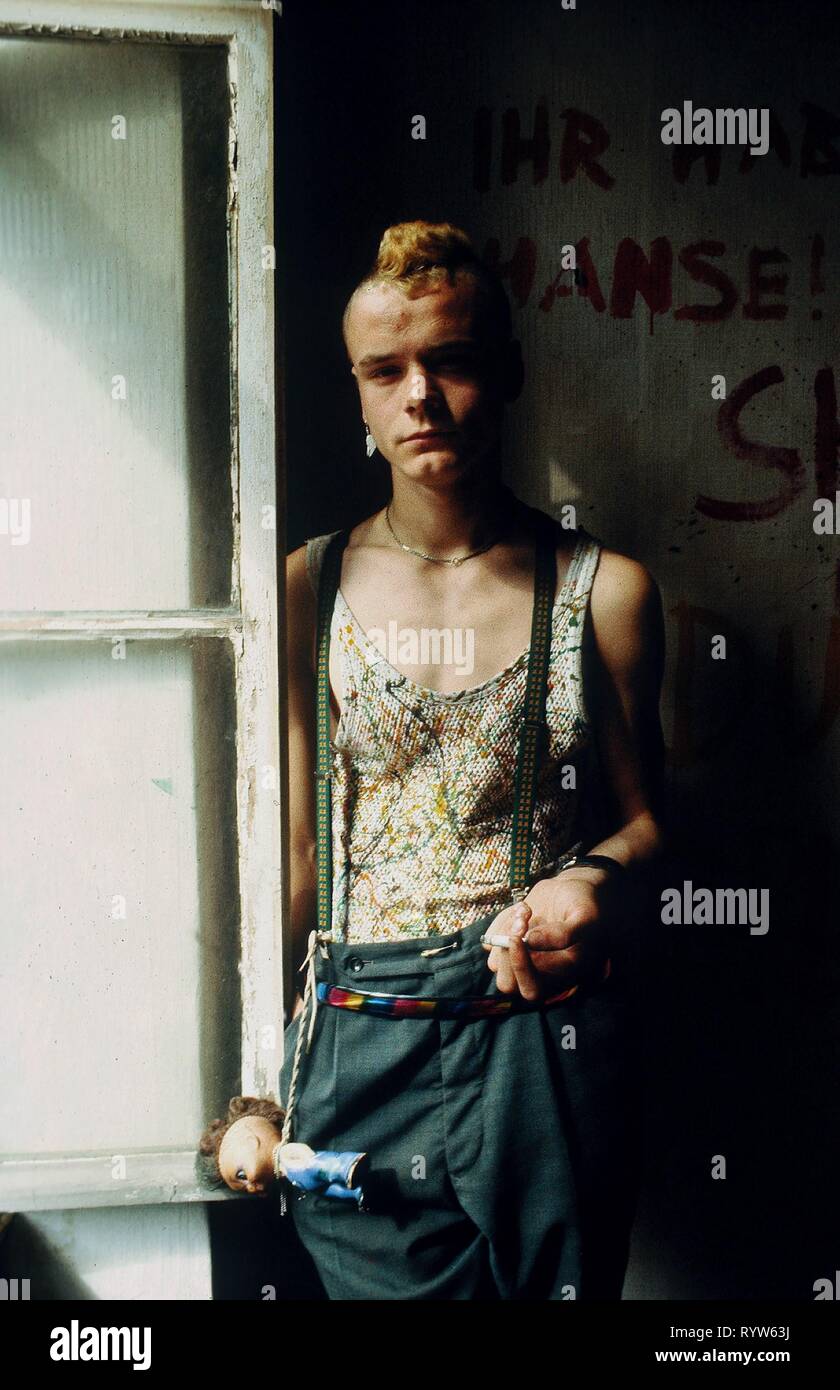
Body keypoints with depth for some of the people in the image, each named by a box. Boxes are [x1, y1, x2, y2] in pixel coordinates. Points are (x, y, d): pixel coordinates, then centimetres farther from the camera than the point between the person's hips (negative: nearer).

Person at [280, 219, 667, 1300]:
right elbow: (300, 844, 5)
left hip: (551, 1042, 0)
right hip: (359, 1041, 0)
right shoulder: (310, 590, 2)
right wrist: (266, 1069, 4)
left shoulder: (604, 588, 1)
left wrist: (597, 881, -16)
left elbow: (641, 814, 7)